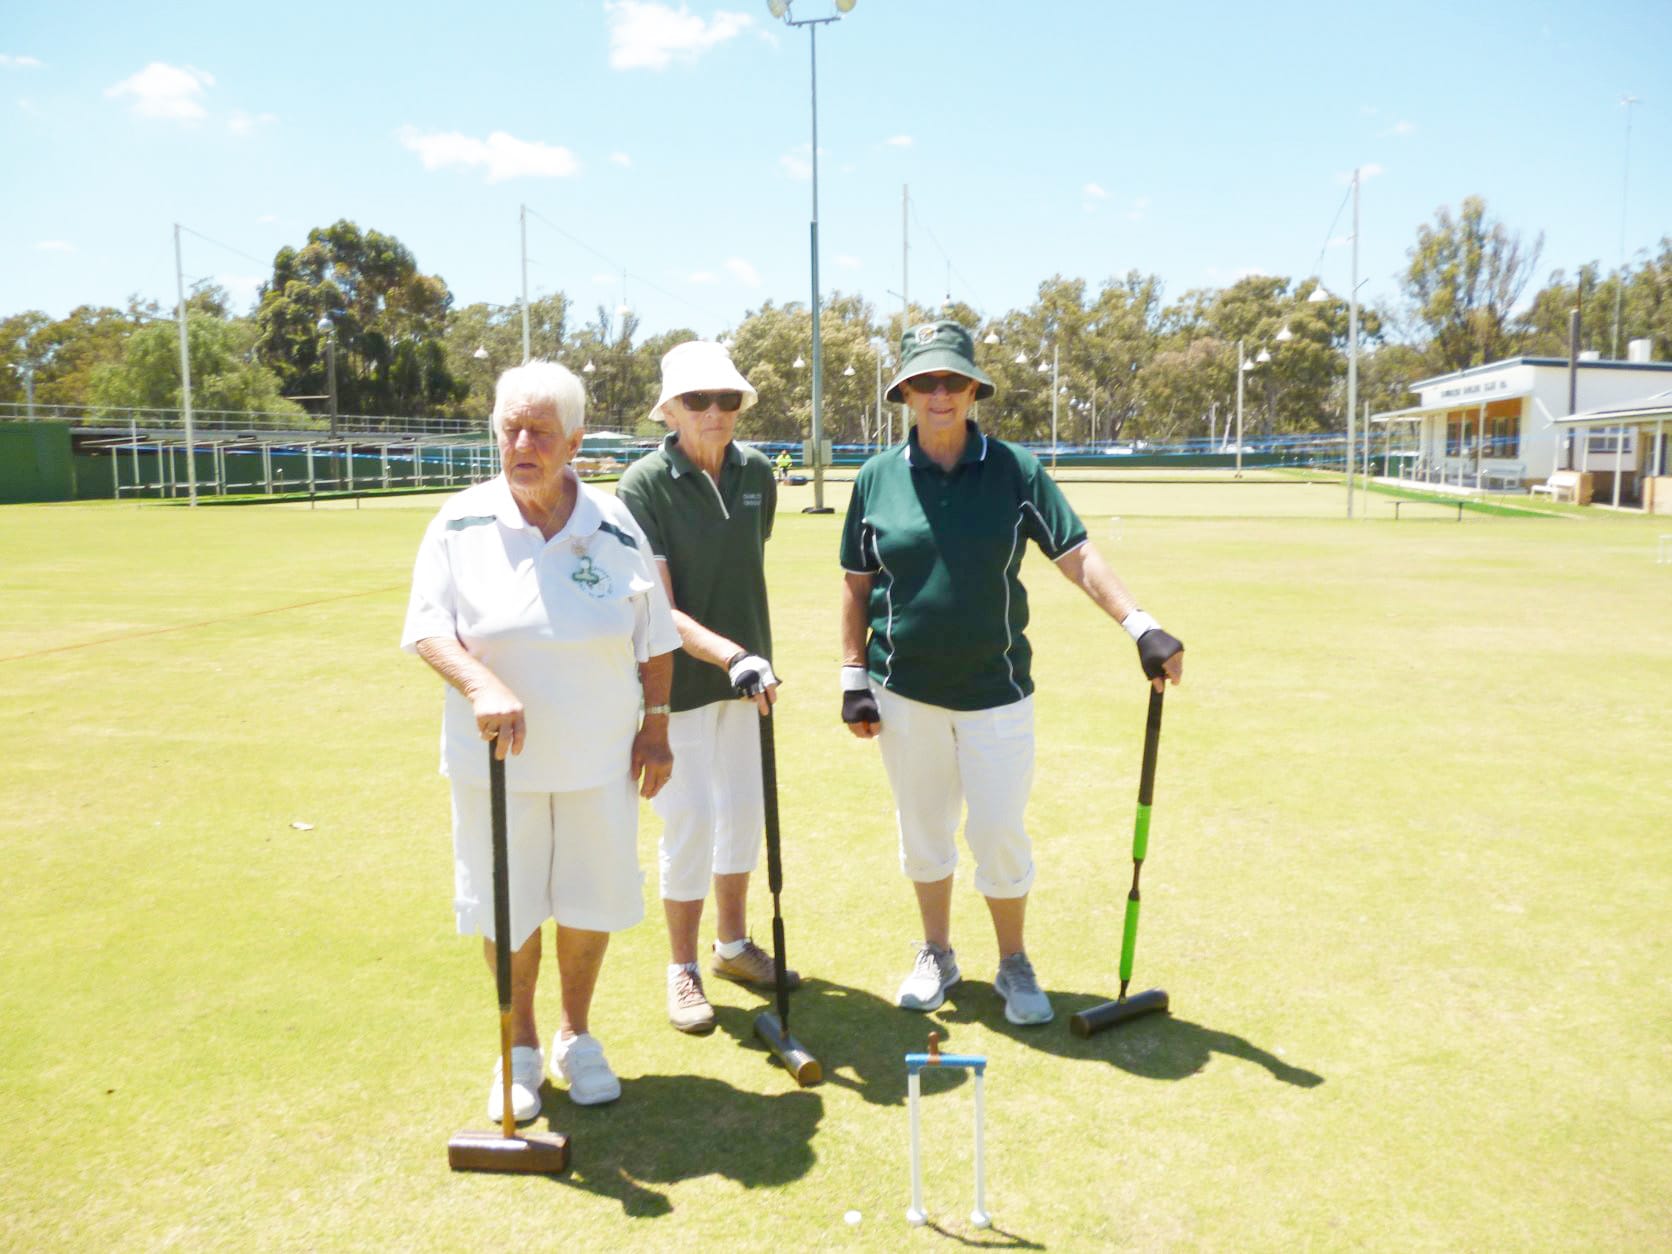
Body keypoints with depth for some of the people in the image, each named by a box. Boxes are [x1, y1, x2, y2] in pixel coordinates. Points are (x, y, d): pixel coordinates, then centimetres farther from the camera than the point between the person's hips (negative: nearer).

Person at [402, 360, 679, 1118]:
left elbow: (655, 639, 4)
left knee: (590, 899, 12)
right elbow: (425, 627, -8)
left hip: (600, 759, 1)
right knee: (507, 907, 10)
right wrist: (481, 685, -26)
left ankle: (575, 1035, 36)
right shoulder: (461, 523, -5)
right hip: (496, 761, -1)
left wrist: (656, 728, 1)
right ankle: (520, 1047, 33)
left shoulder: (615, 527, -3)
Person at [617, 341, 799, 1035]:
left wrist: (757, 654, 16)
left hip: (748, 672, 6)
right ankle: (682, 970, 20)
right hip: (679, 680, -5)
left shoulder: (757, 471, 0)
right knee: (690, 821, 0)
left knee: (744, 810, 15)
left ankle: (733, 944, 35)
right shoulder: (644, 483, -16)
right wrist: (731, 656, -33)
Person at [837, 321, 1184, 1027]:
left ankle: (1014, 965, 25)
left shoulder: (1015, 471, -2)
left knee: (1001, 833, 3)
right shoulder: (876, 479, 1)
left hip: (996, 690, -1)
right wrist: (853, 678, 2)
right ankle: (937, 955, 32)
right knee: (922, 830, 13)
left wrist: (1139, 624, -21)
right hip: (905, 692, 1)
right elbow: (856, 584, 6)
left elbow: (1076, 555, -7)